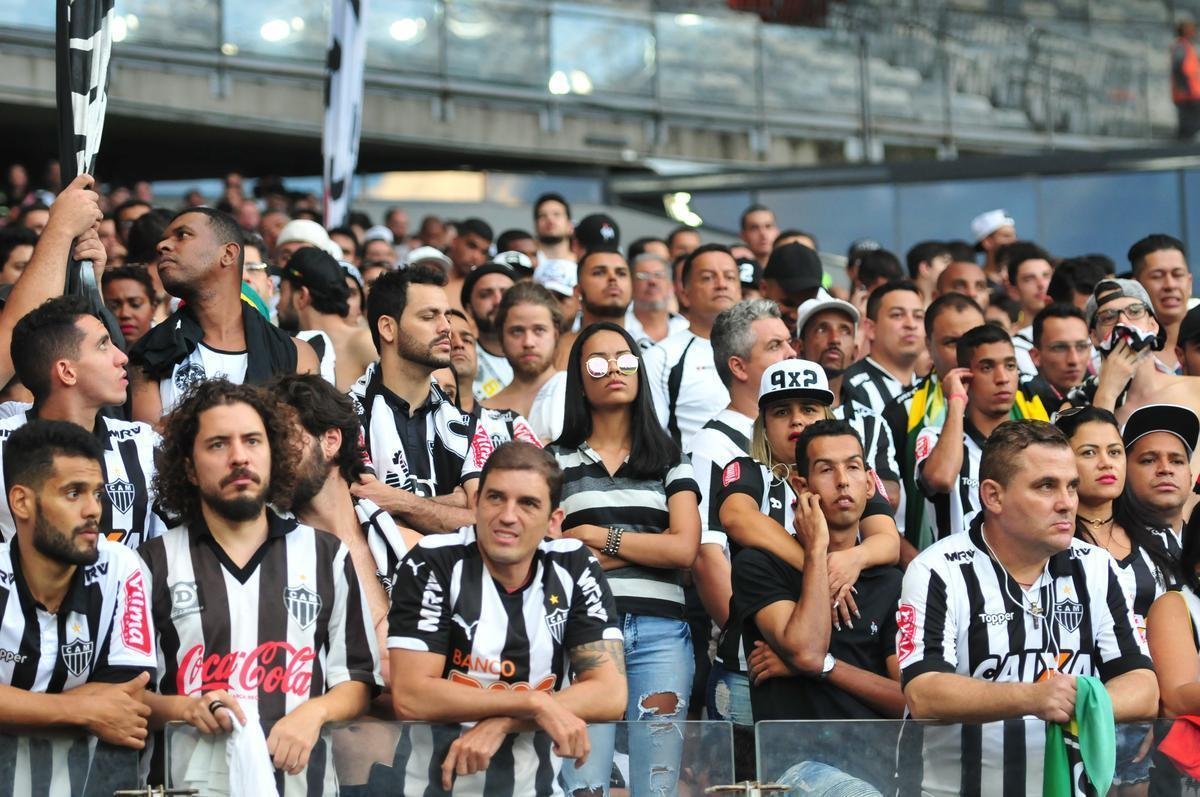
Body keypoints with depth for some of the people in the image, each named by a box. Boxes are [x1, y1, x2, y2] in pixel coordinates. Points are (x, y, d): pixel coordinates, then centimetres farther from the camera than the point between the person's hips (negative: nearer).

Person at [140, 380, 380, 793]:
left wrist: (313, 712, -5)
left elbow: (358, 678, 14)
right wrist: (183, 708, -12)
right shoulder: (155, 563, 10)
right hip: (191, 779, -2)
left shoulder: (327, 556, 16)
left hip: (300, 776, 2)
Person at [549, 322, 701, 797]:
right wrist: (647, 548, -5)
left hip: (659, 630, 1)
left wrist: (596, 536, -1)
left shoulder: (670, 460, 16)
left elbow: (684, 550, 2)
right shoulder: (556, 461, 12)